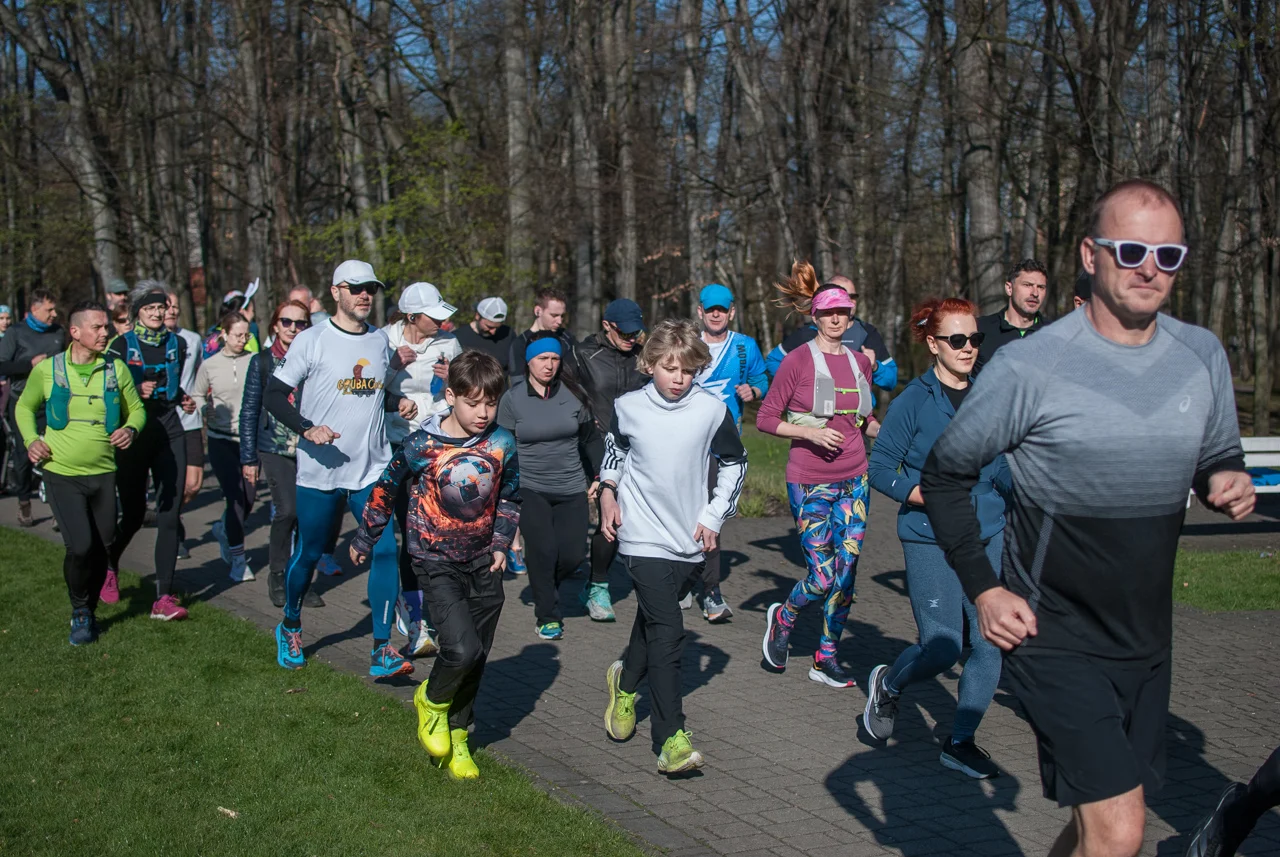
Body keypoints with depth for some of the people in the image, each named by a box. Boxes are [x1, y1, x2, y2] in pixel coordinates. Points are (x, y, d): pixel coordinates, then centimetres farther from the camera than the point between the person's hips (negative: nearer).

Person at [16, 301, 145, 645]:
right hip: (62, 474, -2)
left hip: (103, 473, 2)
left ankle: (90, 611, 32)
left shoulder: (116, 369, 0)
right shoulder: (47, 369, -3)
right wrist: (31, 439, -3)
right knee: (81, 546, -13)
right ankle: (80, 613, 13)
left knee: (100, 548, 9)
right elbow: (25, 406, 12)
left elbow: (136, 408, 10)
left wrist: (131, 428, -11)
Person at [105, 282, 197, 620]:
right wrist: (136, 392, -20)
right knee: (134, 513, 5)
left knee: (169, 514, -5)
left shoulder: (177, 344, 8)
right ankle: (108, 567, 38)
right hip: (133, 436, -3)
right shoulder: (122, 345, -3)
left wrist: (184, 399, 4)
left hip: (169, 433, 3)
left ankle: (164, 598, -4)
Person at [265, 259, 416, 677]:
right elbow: (275, 395, -7)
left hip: (373, 470, 3)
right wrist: (307, 428, -22)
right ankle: (290, 627, 36)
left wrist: (399, 402, 2)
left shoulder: (380, 340, 10)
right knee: (307, 553, 9)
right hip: (319, 471, -3)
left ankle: (382, 650, -3)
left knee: (386, 550, -8)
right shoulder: (311, 340, -6)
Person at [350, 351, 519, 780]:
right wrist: (364, 541, 11)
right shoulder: (421, 446, -14)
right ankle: (432, 701, 13)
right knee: (462, 649, -19)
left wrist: (501, 543, 4)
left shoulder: (502, 444, -5)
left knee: (476, 657, 9)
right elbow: (385, 490, 2)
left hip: (483, 564, 4)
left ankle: (457, 734, 29)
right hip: (436, 563, -4)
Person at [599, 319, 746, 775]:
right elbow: (614, 448, 19)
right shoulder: (629, 407, -4)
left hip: (688, 539, 3)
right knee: (667, 633, -13)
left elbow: (735, 463, 10)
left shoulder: (711, 409, -5)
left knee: (653, 621, 19)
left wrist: (714, 516, 5)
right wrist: (608, 491, 7)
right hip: (643, 537, -2)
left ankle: (626, 680, 49)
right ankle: (672, 738, -11)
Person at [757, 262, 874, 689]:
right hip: (810, 482, -5)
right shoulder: (798, 360, -7)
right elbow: (765, 418, -6)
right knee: (822, 576, -6)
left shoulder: (860, 362, 9)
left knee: (846, 570, 3)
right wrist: (809, 432, -17)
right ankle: (783, 618, 25)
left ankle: (826, 658, 17)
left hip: (853, 478, 5)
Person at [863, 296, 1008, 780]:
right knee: (941, 647, -3)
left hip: (988, 536, 5)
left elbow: (998, 467, 15)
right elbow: (879, 468, -5)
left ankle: (960, 743, 18)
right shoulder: (914, 401, -7)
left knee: (992, 642, 1)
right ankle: (887, 685, 30)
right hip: (931, 541, -5)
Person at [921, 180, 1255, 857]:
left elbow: (1219, 453, 17)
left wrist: (1227, 481, -8)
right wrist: (983, 589, -11)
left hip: (1146, 641, 6)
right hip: (1053, 637, -6)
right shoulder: (1030, 366, -14)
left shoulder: (1203, 357, 2)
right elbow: (945, 474, -4)